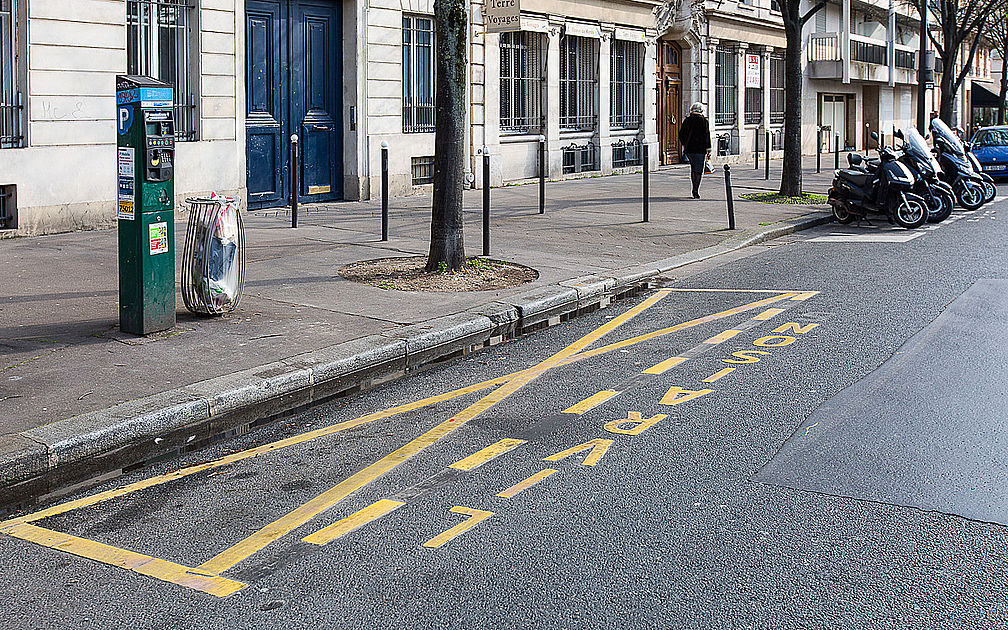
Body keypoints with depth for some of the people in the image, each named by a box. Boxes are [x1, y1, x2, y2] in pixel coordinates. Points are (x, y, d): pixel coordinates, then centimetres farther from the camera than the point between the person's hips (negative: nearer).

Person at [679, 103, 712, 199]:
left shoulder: (687, 120, 7)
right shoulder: (703, 120, -4)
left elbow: (681, 134, 10)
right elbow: (707, 135, -8)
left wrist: (684, 144, 22)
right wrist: (708, 148, -4)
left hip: (689, 148, 4)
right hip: (700, 149, -4)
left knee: (693, 168, 18)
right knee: (699, 170, -3)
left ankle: (695, 190, 21)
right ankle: (696, 191, -9)